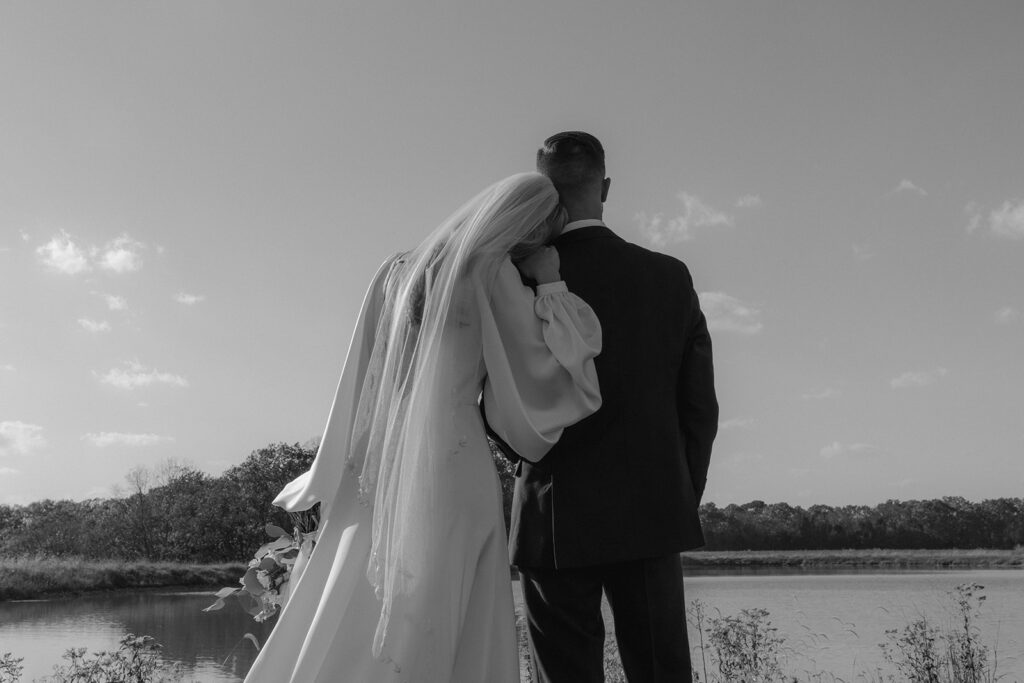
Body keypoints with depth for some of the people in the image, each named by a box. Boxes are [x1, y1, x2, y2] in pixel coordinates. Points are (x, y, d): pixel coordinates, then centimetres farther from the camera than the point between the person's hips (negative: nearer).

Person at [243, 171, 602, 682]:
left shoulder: (396, 272, 16)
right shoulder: (491, 270, -1)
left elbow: (363, 385, 16)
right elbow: (549, 372, -5)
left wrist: (327, 479, 19)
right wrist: (552, 286, 6)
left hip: (377, 477, 6)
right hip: (452, 466, -6)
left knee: (339, 640, 8)